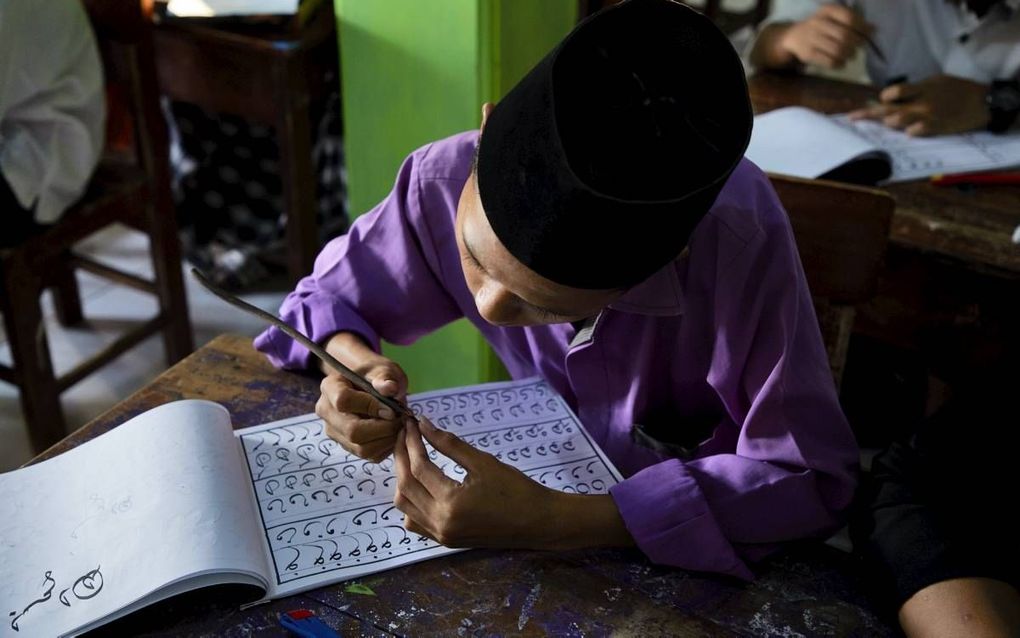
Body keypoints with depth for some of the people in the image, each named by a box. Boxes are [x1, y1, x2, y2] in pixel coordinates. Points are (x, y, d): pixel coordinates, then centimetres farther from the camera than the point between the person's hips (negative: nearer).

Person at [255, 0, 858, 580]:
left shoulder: (741, 234, -30)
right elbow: (326, 299, -4)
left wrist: (560, 522, -34)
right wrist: (352, 361, -26)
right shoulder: (444, 181, -21)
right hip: (557, 473, 1)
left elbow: (814, 475, -26)